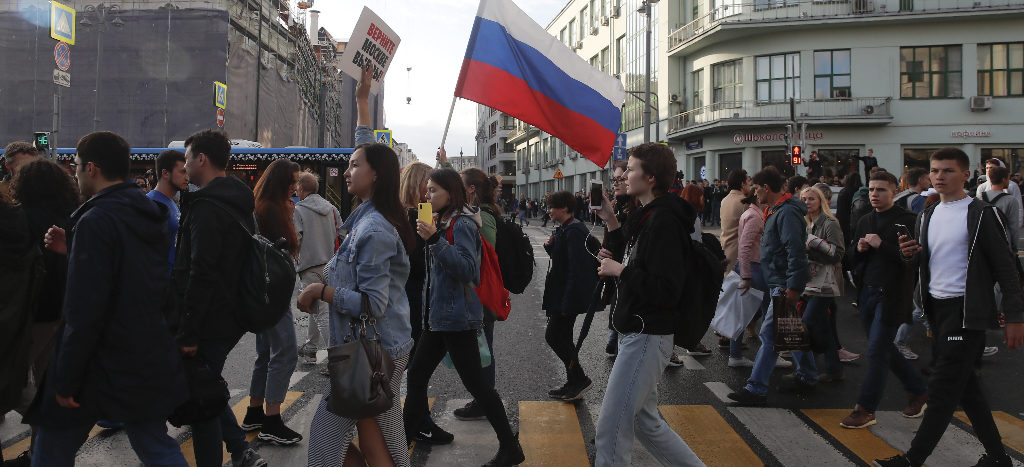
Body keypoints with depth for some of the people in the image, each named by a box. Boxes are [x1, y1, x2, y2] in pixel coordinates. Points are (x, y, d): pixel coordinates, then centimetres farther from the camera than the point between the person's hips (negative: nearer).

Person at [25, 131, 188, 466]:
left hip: (101, 369, -7)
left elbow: (84, 311, -23)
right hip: (151, 363, 8)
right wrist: (74, 251, 14)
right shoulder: (151, 215, 8)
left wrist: (66, 380, -16)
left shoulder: (96, 221, -19)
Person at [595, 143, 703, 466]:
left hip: (647, 337, -11)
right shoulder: (648, 216, 12)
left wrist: (620, 271, -18)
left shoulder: (663, 221, -19)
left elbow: (666, 290, -26)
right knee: (646, 422, 20)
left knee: (611, 428, -4)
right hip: (637, 333, 11)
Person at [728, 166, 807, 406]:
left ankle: (756, 388, -10)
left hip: (784, 286, -10)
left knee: (769, 334, -11)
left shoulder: (787, 213, -16)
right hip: (777, 283, 10)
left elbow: (796, 252, -24)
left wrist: (793, 288, -26)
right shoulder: (775, 211, 17)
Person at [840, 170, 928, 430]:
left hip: (891, 296, -7)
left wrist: (881, 245, -21)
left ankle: (865, 410, 2)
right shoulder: (865, 221, 14)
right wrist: (858, 248, -4)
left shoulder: (906, 221, -9)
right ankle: (919, 393, 34)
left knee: (877, 352, -5)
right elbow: (851, 259, 18)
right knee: (885, 350, 16)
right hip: (867, 293, 8)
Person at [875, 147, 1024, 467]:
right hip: (937, 308, 8)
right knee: (965, 386, 14)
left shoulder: (980, 214, -8)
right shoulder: (927, 216, 12)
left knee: (943, 387, -7)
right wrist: (910, 255, -5)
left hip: (966, 310, -8)